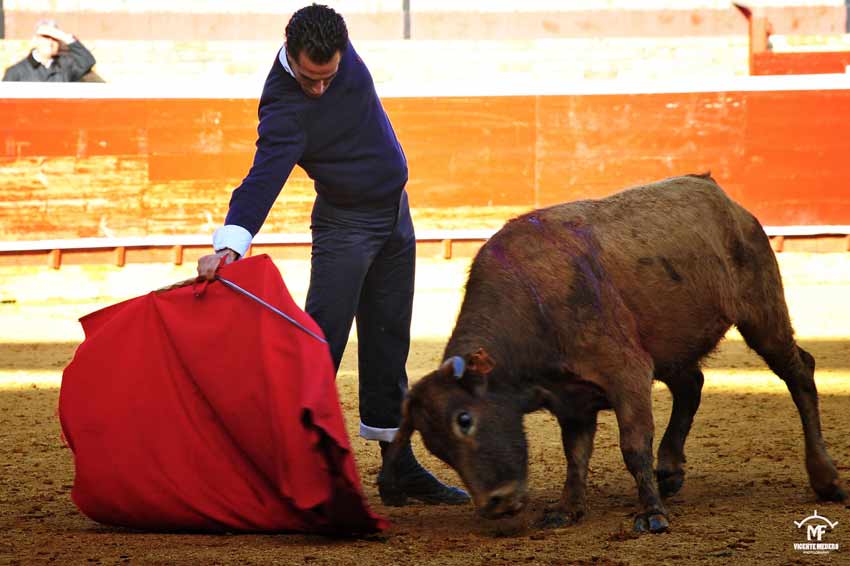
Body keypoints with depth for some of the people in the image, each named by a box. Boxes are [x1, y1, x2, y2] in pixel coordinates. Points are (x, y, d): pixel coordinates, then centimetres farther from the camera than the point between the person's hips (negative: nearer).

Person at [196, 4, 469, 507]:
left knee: (388, 345, 11)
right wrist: (231, 242, -53)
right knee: (321, 342, -16)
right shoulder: (284, 110, -28)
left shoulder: (337, 44, -10)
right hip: (344, 226, -7)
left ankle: (398, 466, 17)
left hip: (395, 216, 7)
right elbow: (264, 178, -39)